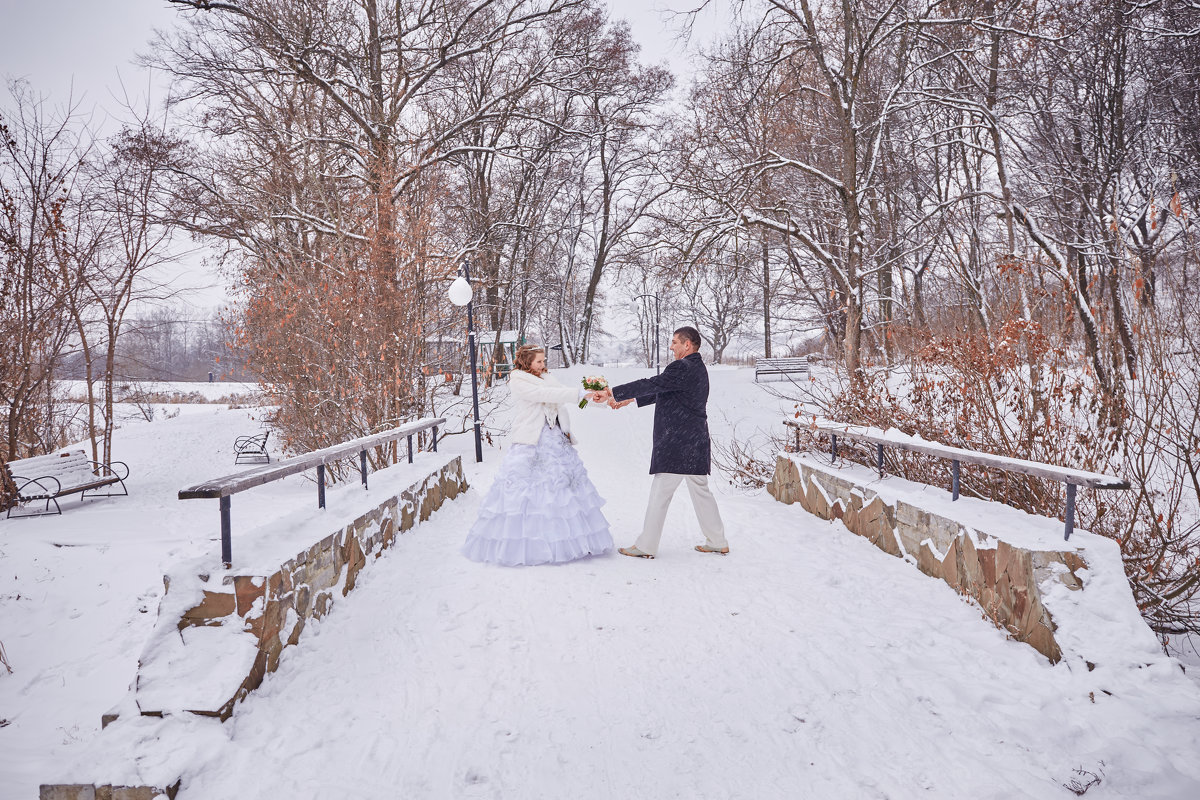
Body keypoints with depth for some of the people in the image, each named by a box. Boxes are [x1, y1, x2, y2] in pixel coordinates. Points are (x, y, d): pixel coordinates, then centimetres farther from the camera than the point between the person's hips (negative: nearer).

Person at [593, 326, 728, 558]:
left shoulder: (683, 368, -16)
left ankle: (645, 547, 7)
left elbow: (651, 385, -23)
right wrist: (630, 399, 23)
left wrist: (611, 393, -19)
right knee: (701, 491, 16)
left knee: (659, 494, -1)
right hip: (696, 443, 10)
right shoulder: (697, 368, 16)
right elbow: (661, 391, 22)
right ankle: (718, 542, 23)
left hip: (676, 446, -10)